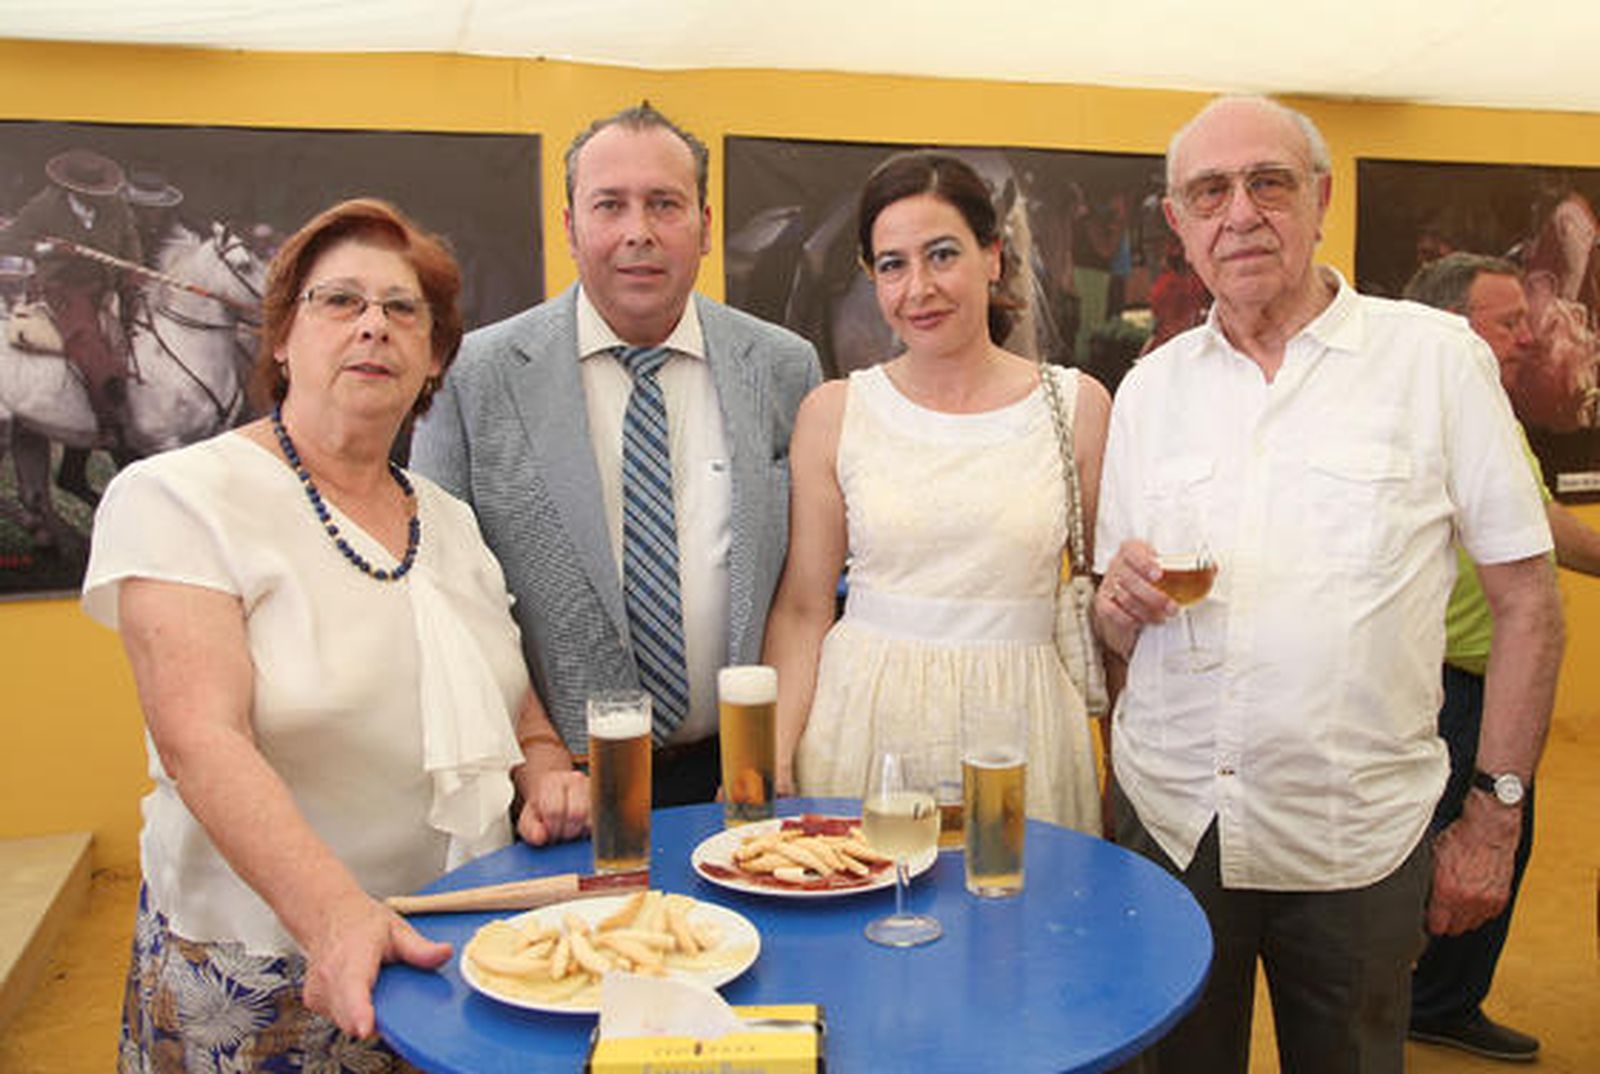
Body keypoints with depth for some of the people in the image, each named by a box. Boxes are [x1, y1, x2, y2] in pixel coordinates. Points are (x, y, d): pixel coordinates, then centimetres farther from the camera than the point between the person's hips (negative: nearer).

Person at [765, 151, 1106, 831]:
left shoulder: (1078, 405, 0)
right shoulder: (833, 412, 0)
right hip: (863, 721, 0)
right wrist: (776, 754, -10)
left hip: (1019, 721, 0)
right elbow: (802, 610, 2)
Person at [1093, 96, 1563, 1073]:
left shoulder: (1438, 358, -5)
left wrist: (1496, 815, -5)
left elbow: (1528, 602, -3)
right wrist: (1122, 600, -13)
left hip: (1357, 837, -2)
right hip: (1168, 816, 3)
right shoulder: (1151, 386, 5)